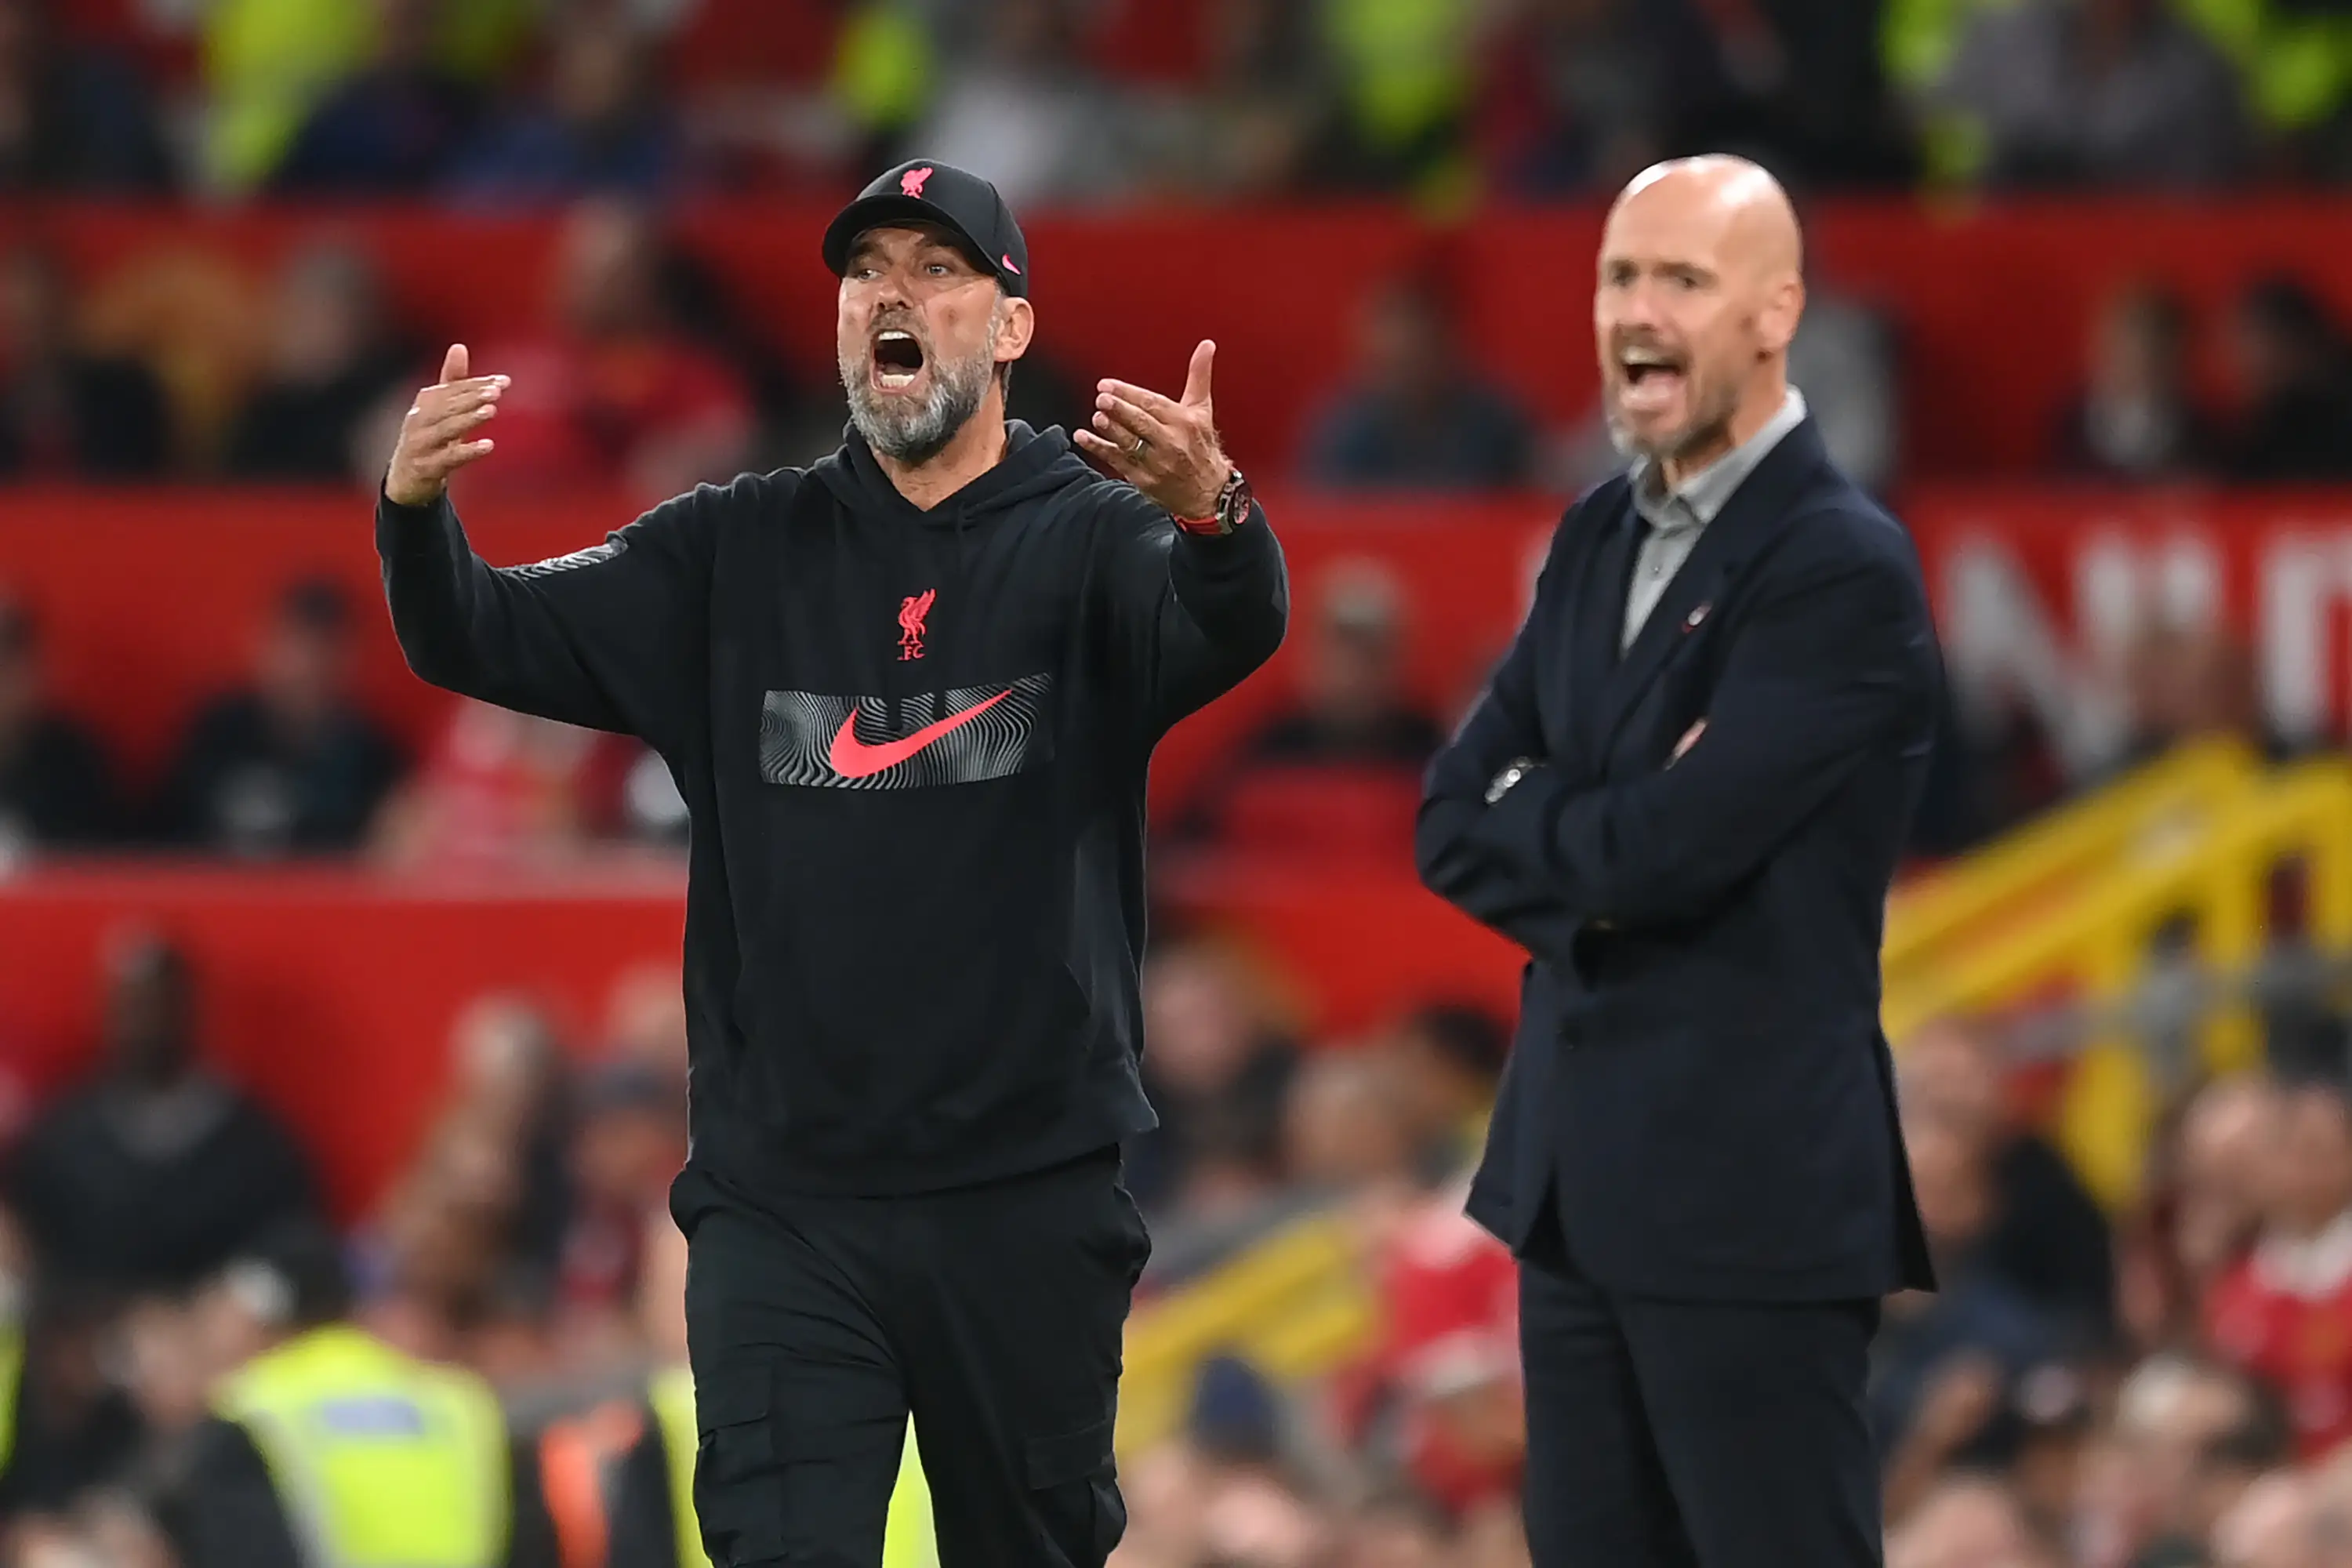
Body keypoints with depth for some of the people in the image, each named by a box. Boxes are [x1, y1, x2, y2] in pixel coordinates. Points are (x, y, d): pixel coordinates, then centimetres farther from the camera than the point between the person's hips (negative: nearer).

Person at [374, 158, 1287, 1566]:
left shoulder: (1095, 537, -1)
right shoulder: (740, 553, 8)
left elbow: (1234, 632, -22)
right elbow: (486, 641, 2)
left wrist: (1213, 512, -46)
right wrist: (415, 507, -21)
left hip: (1029, 1197, -1)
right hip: (785, 1198, 1)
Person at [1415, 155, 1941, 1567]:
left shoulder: (1845, 572, -14)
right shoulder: (1601, 540, 13)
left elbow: (1670, 849, -21)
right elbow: (1455, 824, 8)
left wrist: (1528, 821, -2)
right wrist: (1601, 848, -10)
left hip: (1755, 1197, -8)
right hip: (1578, 1180, 8)